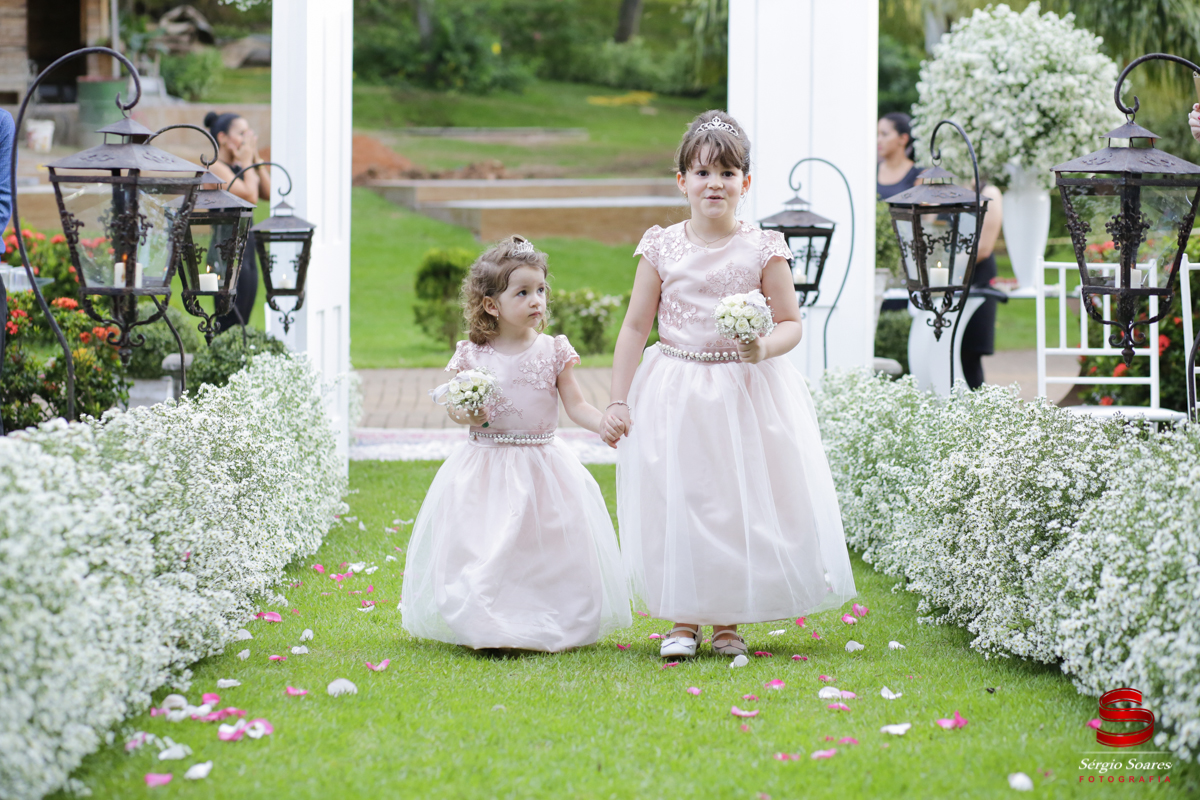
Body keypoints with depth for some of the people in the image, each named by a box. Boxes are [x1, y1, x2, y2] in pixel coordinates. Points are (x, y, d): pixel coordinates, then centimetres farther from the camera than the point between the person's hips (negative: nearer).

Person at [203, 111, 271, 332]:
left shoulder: (240, 168, 15)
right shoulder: (217, 168, -10)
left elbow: (268, 193, 7)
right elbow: (250, 196, -20)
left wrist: (256, 160, 5)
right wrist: (247, 161, -8)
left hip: (248, 256, 9)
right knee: (228, 330, -10)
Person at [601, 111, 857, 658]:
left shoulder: (762, 249, -2)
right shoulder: (661, 248, 0)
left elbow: (791, 322, 3)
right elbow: (636, 326, 4)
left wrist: (765, 348, -20)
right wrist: (618, 402, 0)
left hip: (746, 392, 0)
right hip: (675, 394, 1)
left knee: (742, 503, 2)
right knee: (675, 502, 1)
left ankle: (728, 621, 16)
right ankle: (683, 620, 13)